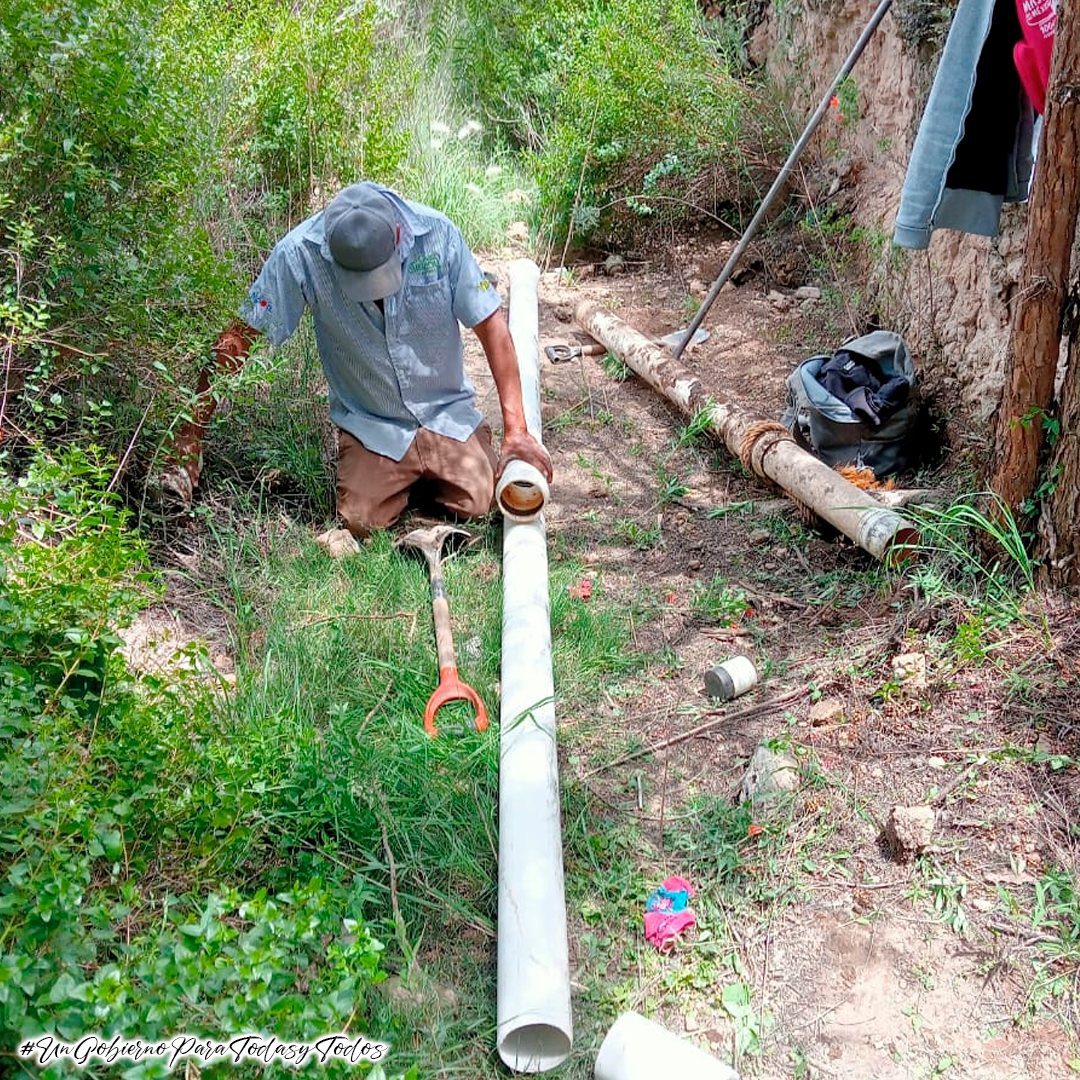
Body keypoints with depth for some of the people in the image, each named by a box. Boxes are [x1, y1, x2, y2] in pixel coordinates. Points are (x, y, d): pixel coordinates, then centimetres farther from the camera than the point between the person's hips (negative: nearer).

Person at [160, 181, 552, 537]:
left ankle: (429, 473, 17)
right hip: (370, 424, 0)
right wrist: (190, 438, -15)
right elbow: (238, 339, -14)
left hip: (447, 413, 1)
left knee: (476, 503, -18)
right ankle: (402, 476, 15)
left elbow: (490, 326, -13)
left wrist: (516, 430, -16)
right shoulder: (300, 254, -22)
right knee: (362, 520, -20)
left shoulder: (437, 234, -19)